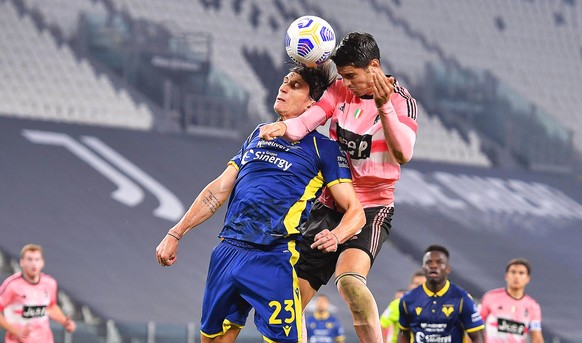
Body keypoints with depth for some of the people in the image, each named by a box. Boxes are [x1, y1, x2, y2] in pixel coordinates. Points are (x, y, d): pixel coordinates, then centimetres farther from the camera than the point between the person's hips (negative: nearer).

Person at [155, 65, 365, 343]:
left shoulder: (323, 149, 4)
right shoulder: (259, 135, 21)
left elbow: (356, 211, -1)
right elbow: (219, 189, 22)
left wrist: (335, 237, -23)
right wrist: (175, 234, 15)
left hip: (272, 258, -6)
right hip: (227, 252, 6)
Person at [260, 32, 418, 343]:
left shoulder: (401, 100, -7)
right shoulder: (340, 90, 6)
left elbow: (403, 154, -21)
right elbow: (307, 121, -7)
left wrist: (385, 107, -31)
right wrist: (283, 127, -29)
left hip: (371, 208, -5)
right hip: (329, 205, 6)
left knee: (349, 279, -33)